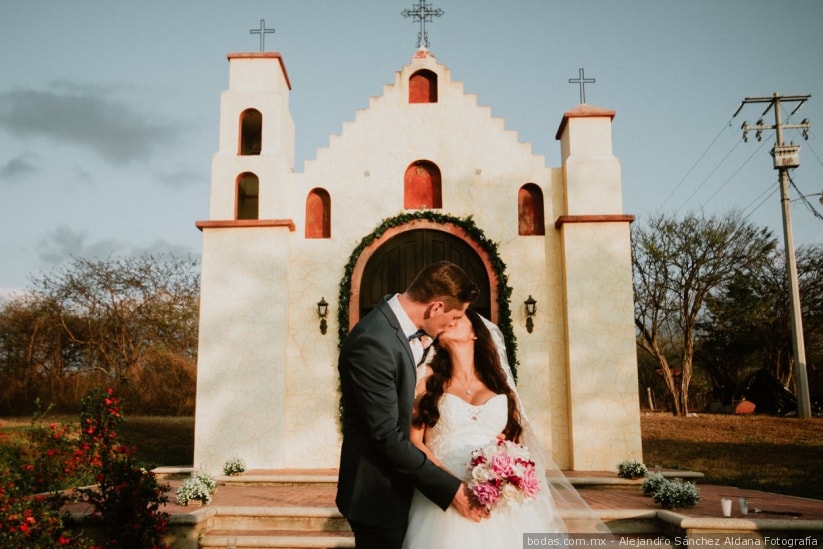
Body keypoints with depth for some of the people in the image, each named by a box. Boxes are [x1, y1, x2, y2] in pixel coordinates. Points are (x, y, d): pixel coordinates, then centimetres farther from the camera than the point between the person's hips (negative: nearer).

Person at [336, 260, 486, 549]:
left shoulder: (396, 320, 1)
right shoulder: (374, 343, -28)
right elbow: (387, 437, -26)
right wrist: (450, 489, -22)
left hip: (400, 486, 9)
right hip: (379, 495, -9)